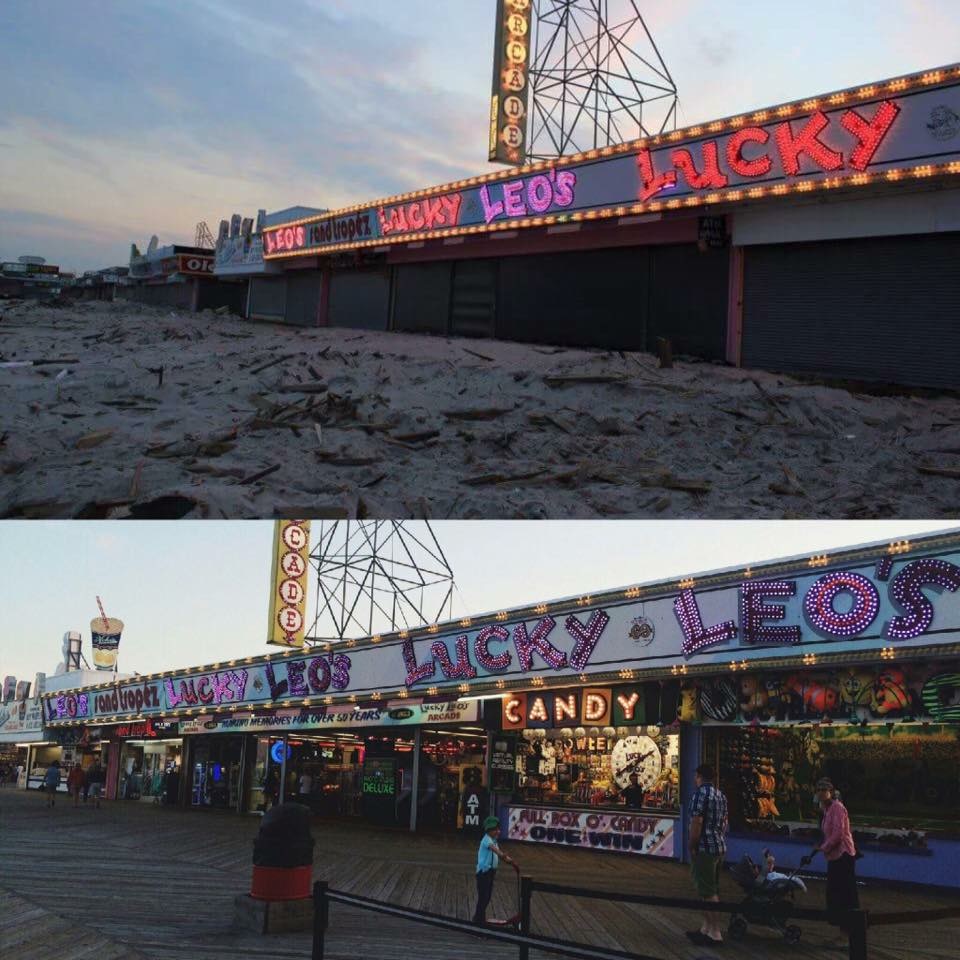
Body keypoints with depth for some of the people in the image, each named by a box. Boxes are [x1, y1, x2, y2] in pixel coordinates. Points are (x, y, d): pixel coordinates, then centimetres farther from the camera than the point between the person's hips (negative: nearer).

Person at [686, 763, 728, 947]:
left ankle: (715, 933, -4)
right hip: (720, 847, 9)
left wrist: (692, 848, -13)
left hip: (704, 849, -9)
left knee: (708, 892, -5)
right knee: (711, 889, 15)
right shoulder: (720, 795, 13)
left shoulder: (700, 793, -15)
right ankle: (706, 928, 22)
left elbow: (696, 823, -19)